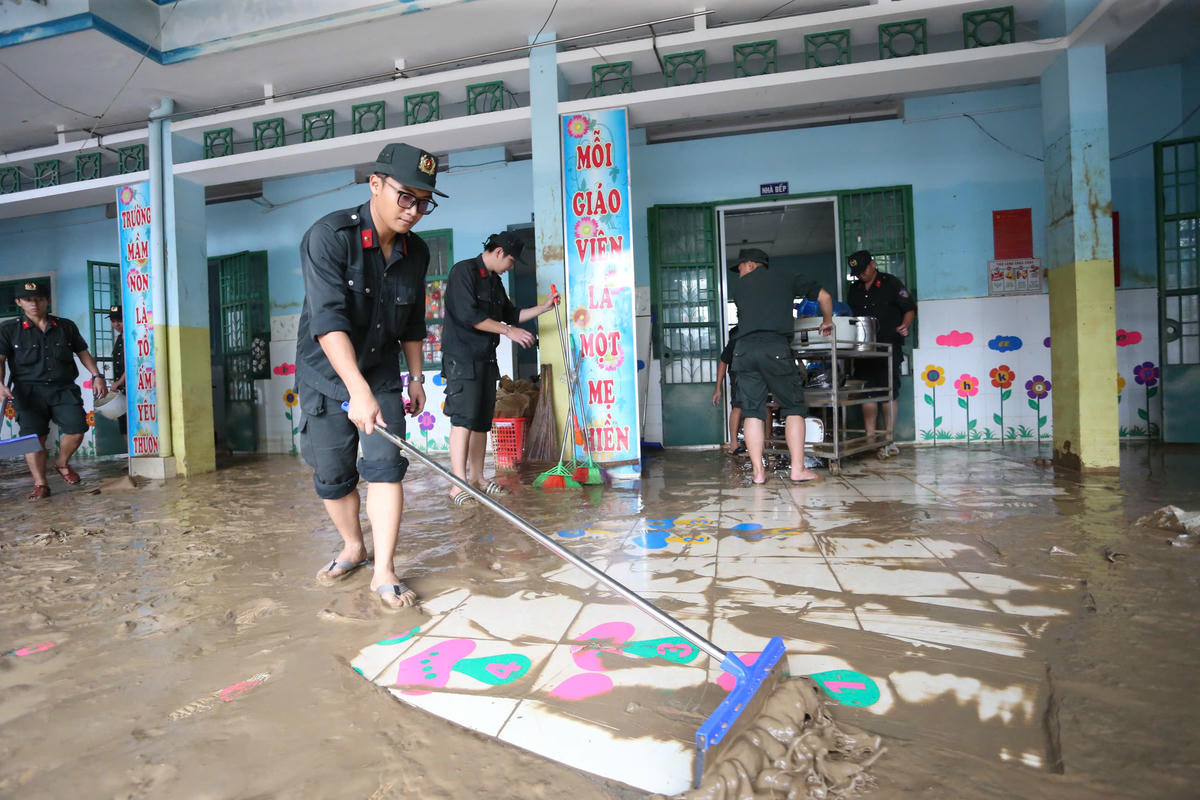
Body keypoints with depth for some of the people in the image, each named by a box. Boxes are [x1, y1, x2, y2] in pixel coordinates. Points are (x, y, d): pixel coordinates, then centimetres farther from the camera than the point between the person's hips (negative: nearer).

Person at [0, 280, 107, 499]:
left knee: (77, 429, -11)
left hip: (64, 389, 1)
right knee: (34, 437, -5)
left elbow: (83, 352, 18)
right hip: (29, 391, -1)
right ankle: (40, 484, 4)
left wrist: (97, 376, 6)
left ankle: (62, 463, 19)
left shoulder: (66, 326, 12)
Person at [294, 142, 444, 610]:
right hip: (325, 374, -3)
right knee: (332, 475, 6)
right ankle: (353, 547, 30)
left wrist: (416, 378, 12)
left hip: (382, 372, 3)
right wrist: (358, 389, -41)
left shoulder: (416, 252, -3)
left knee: (386, 463, -8)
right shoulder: (329, 237, -21)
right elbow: (328, 320, -32)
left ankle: (384, 571, -2)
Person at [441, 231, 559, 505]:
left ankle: (476, 477, 17)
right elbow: (468, 315, -19)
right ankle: (459, 486, -15)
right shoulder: (464, 271, -9)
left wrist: (544, 307, 22)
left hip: (485, 359, 9)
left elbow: (510, 314, 28)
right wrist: (507, 330, -16)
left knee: (482, 420, 9)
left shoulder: (494, 280, 19)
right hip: (462, 357, -9)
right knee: (463, 419, -14)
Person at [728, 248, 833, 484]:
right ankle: (798, 468, 4)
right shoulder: (785, 277, 19)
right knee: (793, 407, 9)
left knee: (752, 411, 6)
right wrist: (827, 322, 38)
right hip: (776, 347, -1)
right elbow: (824, 296, 20)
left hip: (744, 349, 2)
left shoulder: (737, 284, 20)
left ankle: (758, 471, 3)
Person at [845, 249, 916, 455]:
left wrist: (905, 326, -18)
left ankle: (888, 441, -1)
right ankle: (870, 438, 7)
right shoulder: (854, 290, 17)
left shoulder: (891, 283, 2)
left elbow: (909, 308, 0)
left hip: (889, 347, -5)